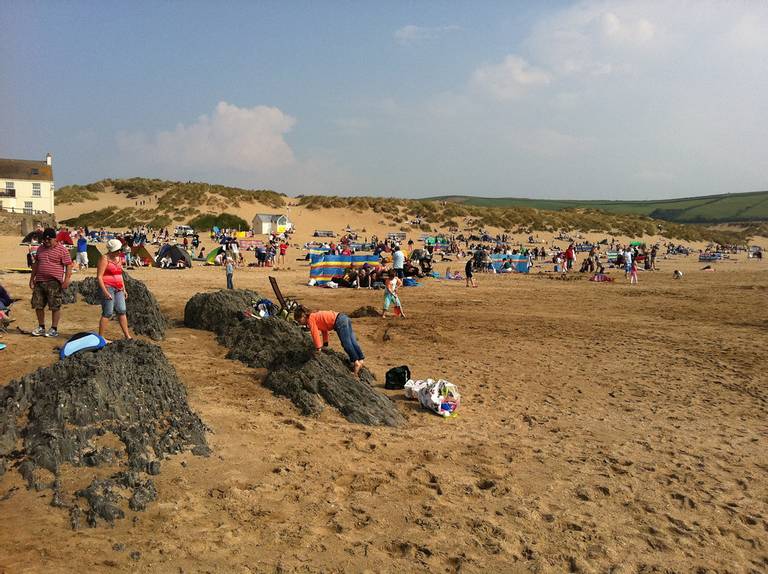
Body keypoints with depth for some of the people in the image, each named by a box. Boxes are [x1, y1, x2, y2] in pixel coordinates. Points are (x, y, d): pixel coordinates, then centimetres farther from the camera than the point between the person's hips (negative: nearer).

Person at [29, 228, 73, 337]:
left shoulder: (62, 250, -4)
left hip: (54, 283, -6)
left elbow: (69, 265, -7)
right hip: (39, 282, 6)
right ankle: (41, 327, 24)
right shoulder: (40, 249, 15)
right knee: (38, 305, 10)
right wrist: (32, 278, 21)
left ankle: (54, 329, 8)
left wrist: (66, 280, -15)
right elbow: (36, 264, 23)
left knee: (55, 307, -2)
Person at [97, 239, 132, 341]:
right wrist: (105, 291, -20)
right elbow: (99, 276, -13)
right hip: (108, 287, -7)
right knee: (107, 313, -6)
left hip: (118, 289, 7)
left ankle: (127, 336, 10)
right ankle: (100, 337, 2)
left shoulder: (119, 259, 15)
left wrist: (124, 289, 19)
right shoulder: (105, 259, -9)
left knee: (122, 311, 5)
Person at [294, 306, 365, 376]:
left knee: (346, 343, -10)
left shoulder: (310, 318, -3)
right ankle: (361, 360, 2)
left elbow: (315, 333, -6)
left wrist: (318, 347, 0)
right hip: (344, 318, 9)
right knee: (352, 341, 4)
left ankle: (356, 362, -13)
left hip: (339, 322, -9)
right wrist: (325, 343, 35)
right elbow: (324, 328, 32)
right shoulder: (315, 316, 25)